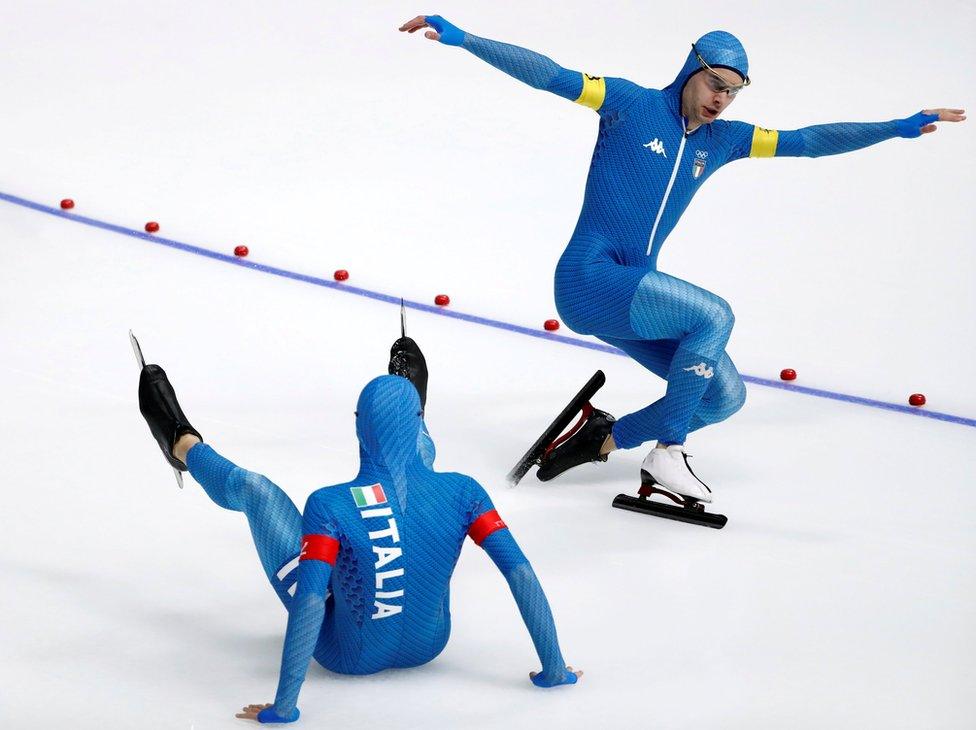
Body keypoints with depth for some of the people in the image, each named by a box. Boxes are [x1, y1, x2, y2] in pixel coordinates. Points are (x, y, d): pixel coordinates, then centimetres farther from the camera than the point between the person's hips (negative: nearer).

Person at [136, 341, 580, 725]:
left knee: (252, 489, 9)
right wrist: (553, 669, -13)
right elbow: (520, 573, -22)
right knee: (420, 458, 18)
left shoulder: (330, 507, -30)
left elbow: (308, 604, -34)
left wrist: (283, 707, -30)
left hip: (348, 655, -3)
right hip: (429, 645, 3)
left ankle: (184, 445, 42)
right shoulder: (461, 492, -22)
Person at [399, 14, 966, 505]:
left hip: (635, 294, 7)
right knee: (714, 314, -26)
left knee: (726, 396, 1)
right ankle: (668, 453, -15)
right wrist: (460, 38, -20)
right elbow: (550, 75, -13)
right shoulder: (632, 105, -6)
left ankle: (604, 438, 14)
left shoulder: (723, 140, 10)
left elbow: (808, 142, 11)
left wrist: (898, 129, 7)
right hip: (588, 279, -7)